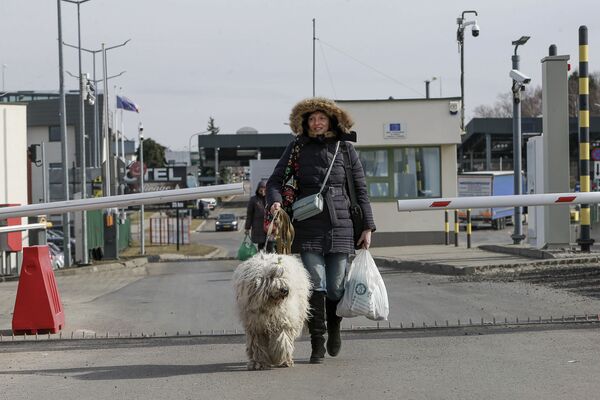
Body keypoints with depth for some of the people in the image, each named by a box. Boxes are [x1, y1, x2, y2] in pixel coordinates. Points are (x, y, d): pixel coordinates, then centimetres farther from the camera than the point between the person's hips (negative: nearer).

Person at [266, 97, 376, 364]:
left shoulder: (346, 149, 9)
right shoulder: (297, 149, 8)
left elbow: (360, 190, 11)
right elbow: (275, 180, 7)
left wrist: (368, 227, 8)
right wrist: (275, 201, -16)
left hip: (341, 226, 1)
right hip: (309, 226, 0)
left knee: (336, 287, 1)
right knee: (315, 285, -9)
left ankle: (334, 327, 31)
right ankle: (317, 344, 0)